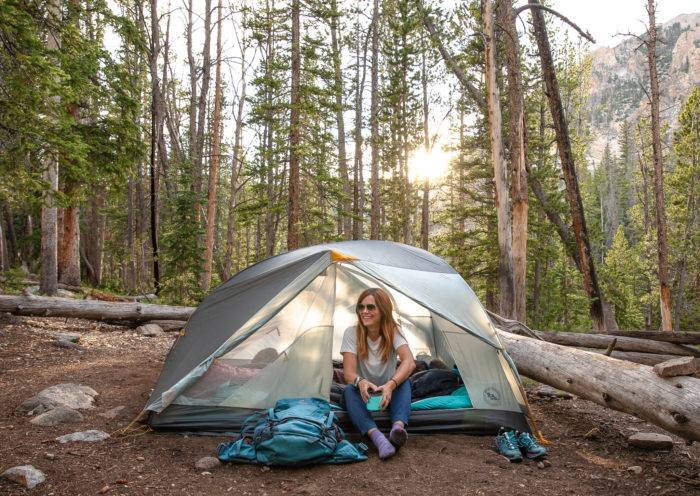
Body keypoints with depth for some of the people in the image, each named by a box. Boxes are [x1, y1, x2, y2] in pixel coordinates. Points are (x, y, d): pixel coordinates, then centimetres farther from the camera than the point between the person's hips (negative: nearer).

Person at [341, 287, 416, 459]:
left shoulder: (393, 332, -13)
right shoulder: (352, 333, -14)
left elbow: (409, 362, -30)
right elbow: (349, 373, -21)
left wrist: (391, 384, -49)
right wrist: (360, 382, -46)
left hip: (388, 392, 1)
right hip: (364, 393, 0)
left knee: (404, 382, -30)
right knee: (349, 390, -34)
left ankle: (398, 426, -52)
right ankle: (376, 436, -54)